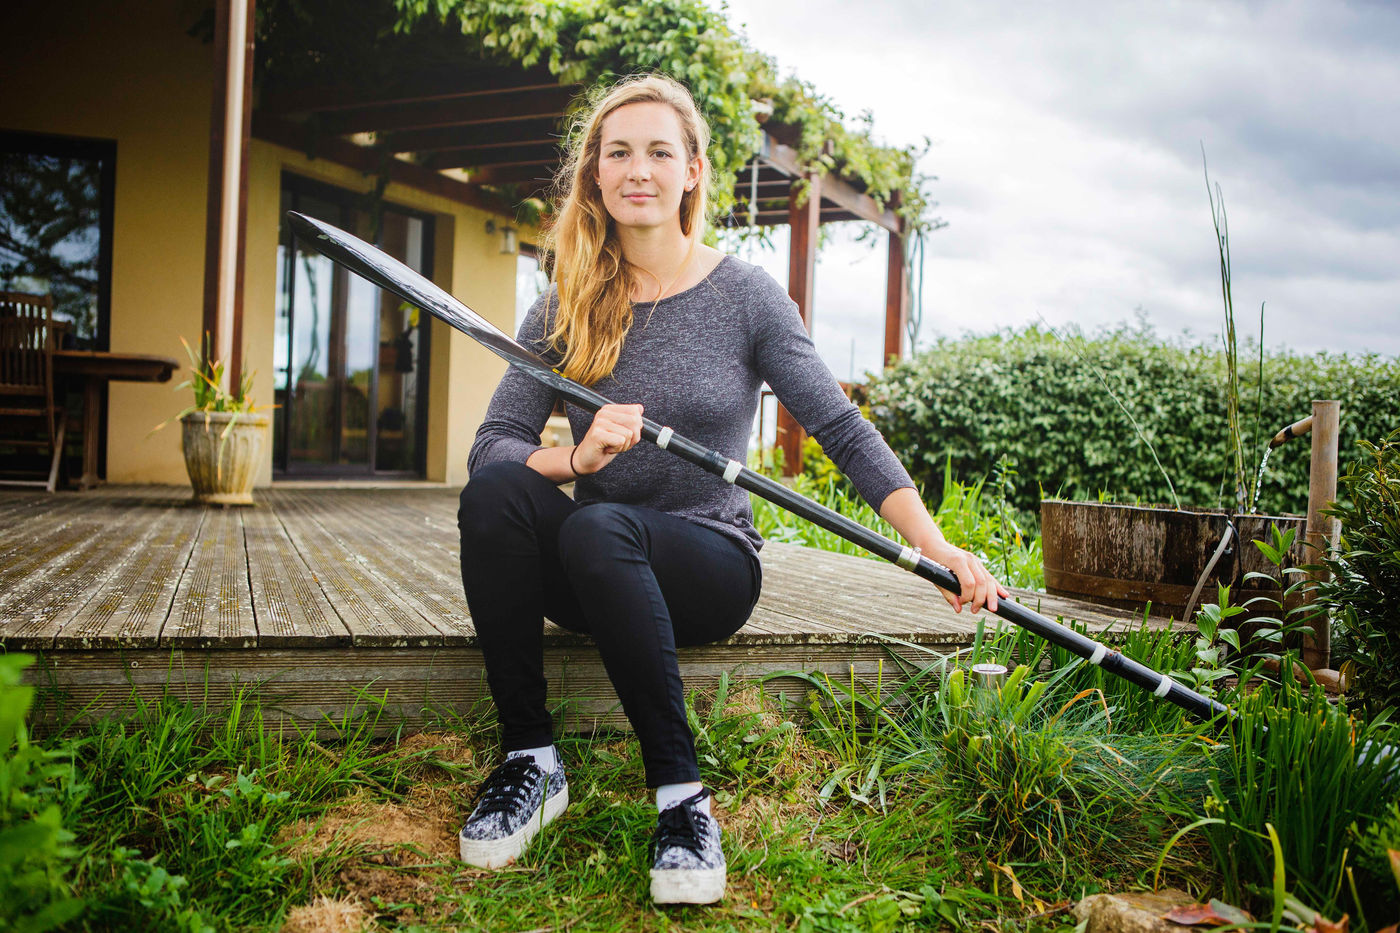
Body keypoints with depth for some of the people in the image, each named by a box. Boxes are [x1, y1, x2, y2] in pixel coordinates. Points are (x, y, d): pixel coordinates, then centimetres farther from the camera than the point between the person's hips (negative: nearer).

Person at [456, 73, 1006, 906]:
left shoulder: (745, 296, -2)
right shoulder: (566, 308, 4)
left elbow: (843, 430, -6)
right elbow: (491, 443, -4)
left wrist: (936, 548, -17)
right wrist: (574, 458, -26)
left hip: (709, 566, -2)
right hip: (589, 570, 3)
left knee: (599, 527, -34)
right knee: (495, 491, -27)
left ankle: (683, 796, -25)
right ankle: (531, 760, -17)